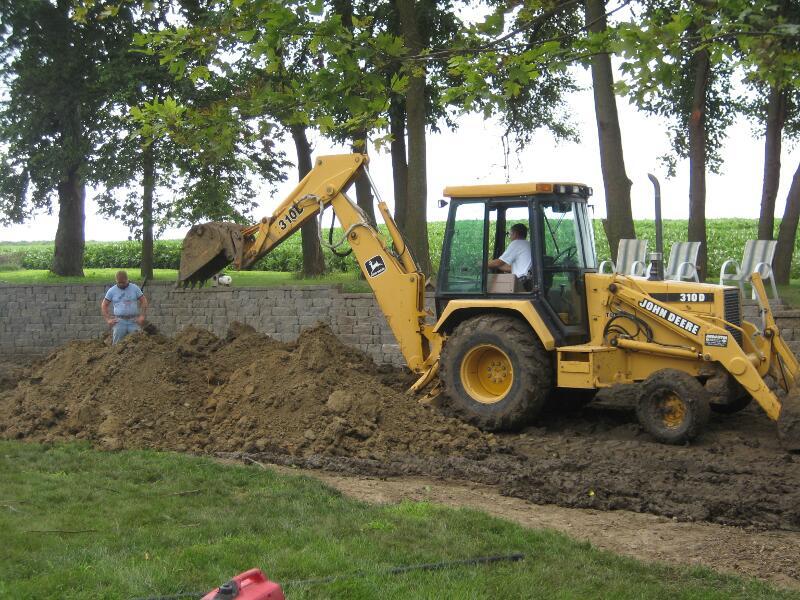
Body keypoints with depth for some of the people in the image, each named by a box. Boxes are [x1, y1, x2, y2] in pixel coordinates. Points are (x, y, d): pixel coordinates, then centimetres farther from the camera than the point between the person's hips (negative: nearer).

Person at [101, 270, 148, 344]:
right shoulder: (112, 290, 4)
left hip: (134, 321, 0)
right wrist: (108, 319, -2)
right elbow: (104, 305, 8)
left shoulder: (135, 288, 4)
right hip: (119, 321, 0)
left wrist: (142, 316, -4)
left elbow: (144, 301, 6)